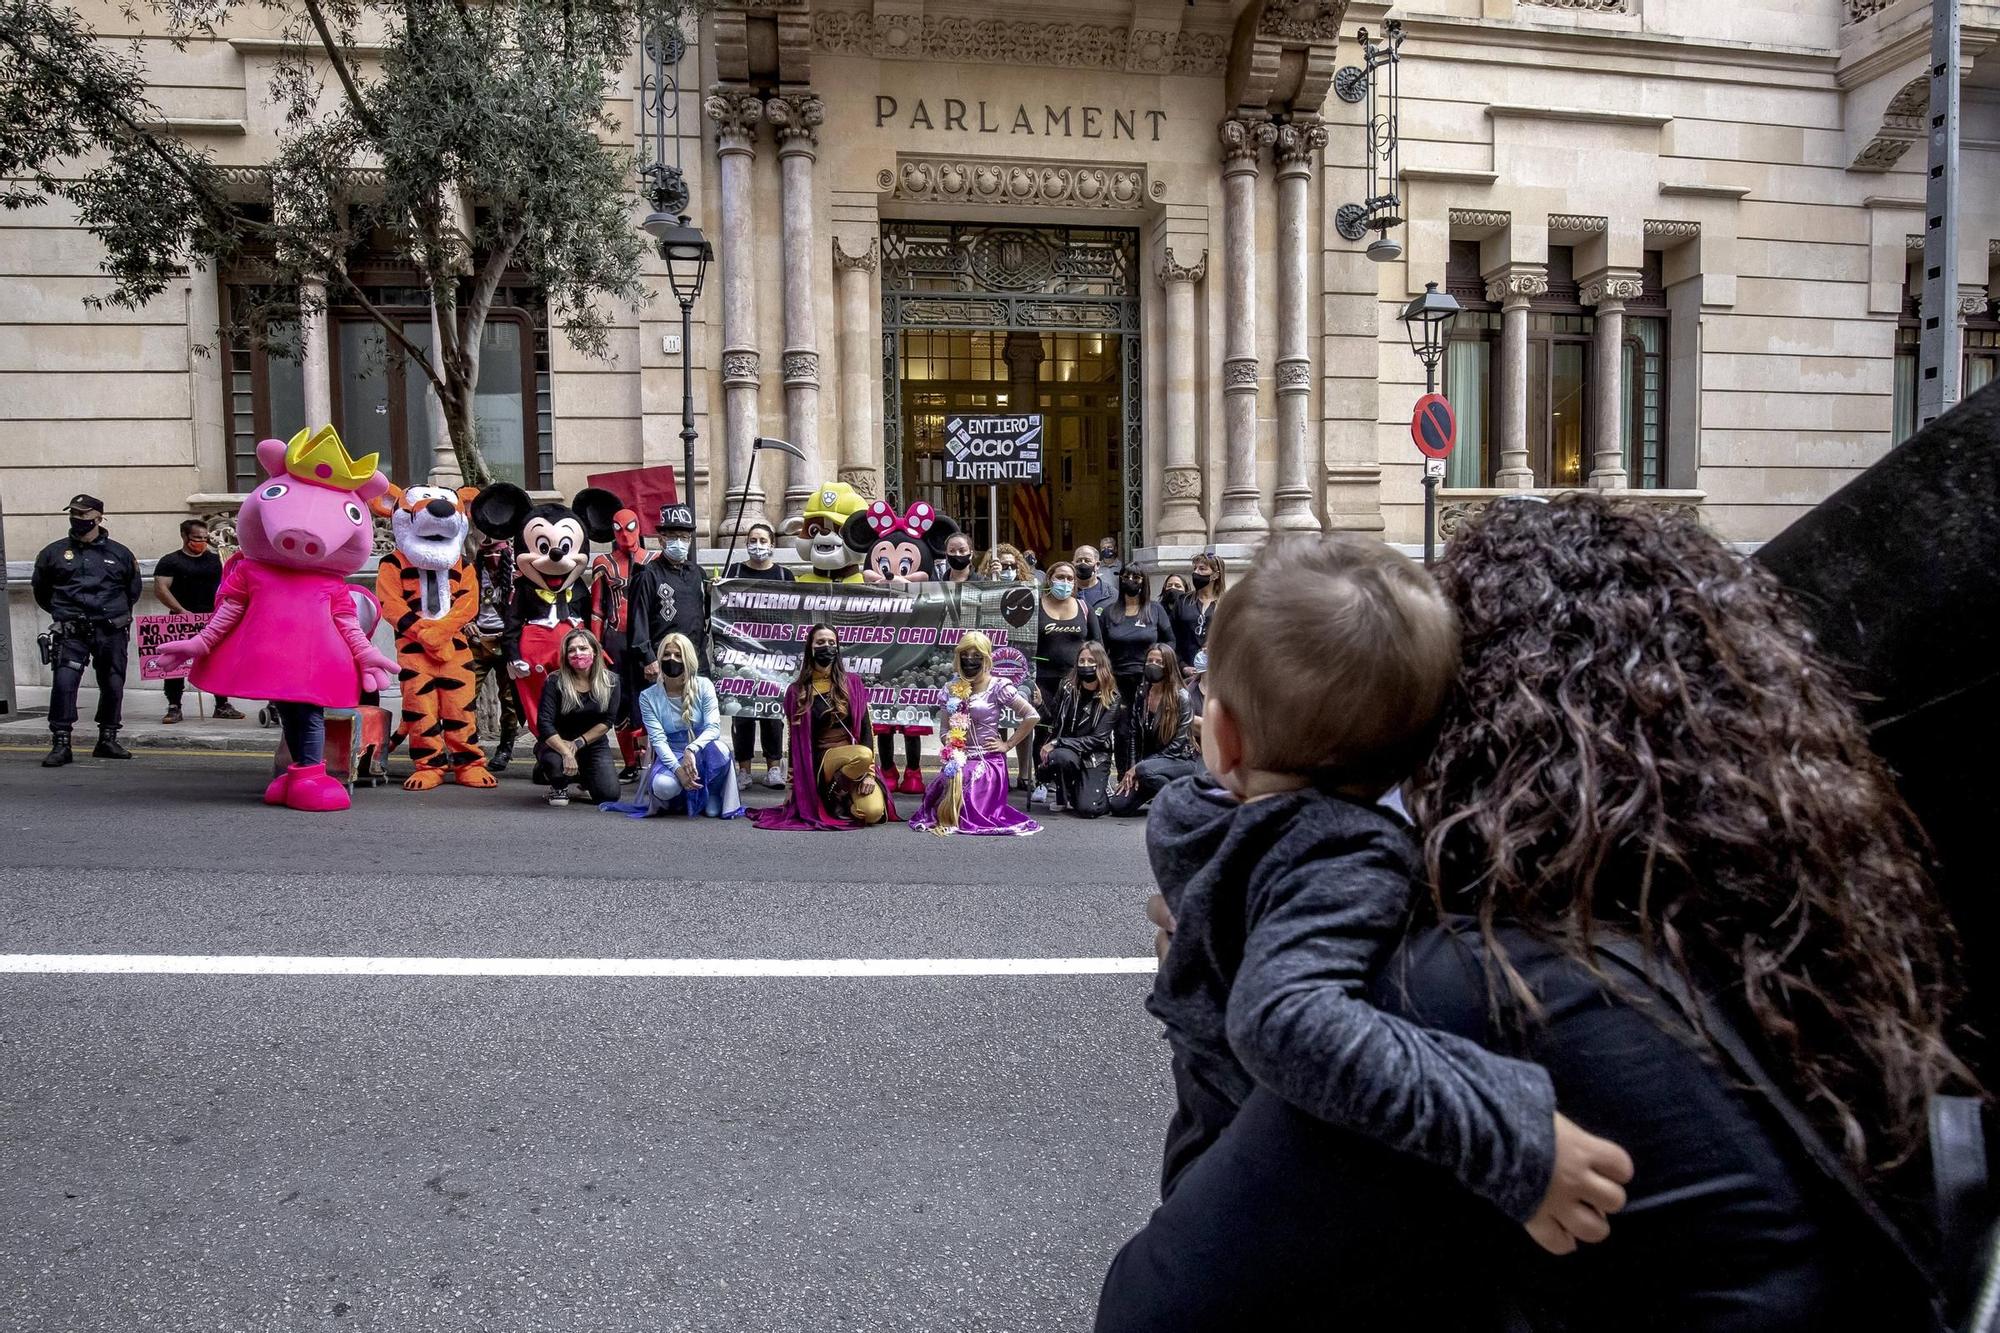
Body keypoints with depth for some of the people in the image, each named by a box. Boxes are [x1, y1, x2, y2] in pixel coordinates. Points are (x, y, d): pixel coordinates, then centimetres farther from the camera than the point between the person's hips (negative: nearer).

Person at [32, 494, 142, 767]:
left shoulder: (119, 554, 8)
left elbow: (133, 590, 22)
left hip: (112, 632, 1)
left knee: (113, 686, 6)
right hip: (71, 633, -1)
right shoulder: (53, 553, 7)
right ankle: (60, 744, -11)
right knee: (64, 682, -15)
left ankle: (108, 740, 20)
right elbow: (41, 591, 20)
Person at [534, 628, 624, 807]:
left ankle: (584, 780, 25)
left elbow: (608, 721, -7)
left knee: (609, 795, -15)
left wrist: (579, 743, -16)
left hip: (594, 744, 2)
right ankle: (558, 786, 4)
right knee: (554, 763, -38)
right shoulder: (555, 682, -14)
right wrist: (566, 753, -31)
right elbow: (544, 723, -20)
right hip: (558, 743, -2)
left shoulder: (610, 681, -7)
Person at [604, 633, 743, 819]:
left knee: (718, 751, -36)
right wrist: (678, 769, -28)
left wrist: (691, 750, -34)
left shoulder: (704, 686, -4)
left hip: (701, 753, 0)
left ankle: (712, 795, -4)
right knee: (663, 786, -35)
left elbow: (713, 727, -14)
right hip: (670, 756, 0)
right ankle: (682, 798, 5)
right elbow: (658, 739, -11)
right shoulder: (648, 697, -3)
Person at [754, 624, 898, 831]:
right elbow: (794, 738, 6)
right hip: (822, 762, -1)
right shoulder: (797, 691, 3)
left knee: (873, 813, -25)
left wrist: (869, 773, -12)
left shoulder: (853, 684, 5)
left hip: (857, 762, 1)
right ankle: (833, 797, -7)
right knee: (863, 755, -34)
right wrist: (793, 786, 5)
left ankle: (849, 793, 9)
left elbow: (866, 728, 0)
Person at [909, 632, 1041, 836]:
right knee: (933, 795, -22)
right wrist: (950, 752, -6)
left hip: (987, 760, -4)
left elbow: (1032, 716, -6)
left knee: (965, 808, -25)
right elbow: (945, 727, 14)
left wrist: (1008, 744, -4)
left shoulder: (998, 687, -4)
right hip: (959, 760, 4)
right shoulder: (953, 689, 11)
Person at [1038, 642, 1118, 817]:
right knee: (1060, 756, -36)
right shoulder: (1067, 687, -1)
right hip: (1066, 752, 2)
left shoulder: (1111, 699, -10)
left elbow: (1097, 739, -15)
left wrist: (1058, 743, -21)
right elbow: (1052, 723, 6)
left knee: (1088, 809, -22)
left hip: (1095, 758, -2)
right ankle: (1062, 797, -6)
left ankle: (1103, 788, 15)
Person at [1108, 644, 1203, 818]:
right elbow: (1135, 735, 7)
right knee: (1118, 805, -11)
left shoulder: (1181, 697, -13)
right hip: (1148, 761, 6)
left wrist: (1138, 767, -17)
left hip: (1181, 760, -6)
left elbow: (1178, 744, -16)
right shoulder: (1141, 695, 4)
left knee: (1145, 769, -37)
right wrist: (1133, 770, -8)